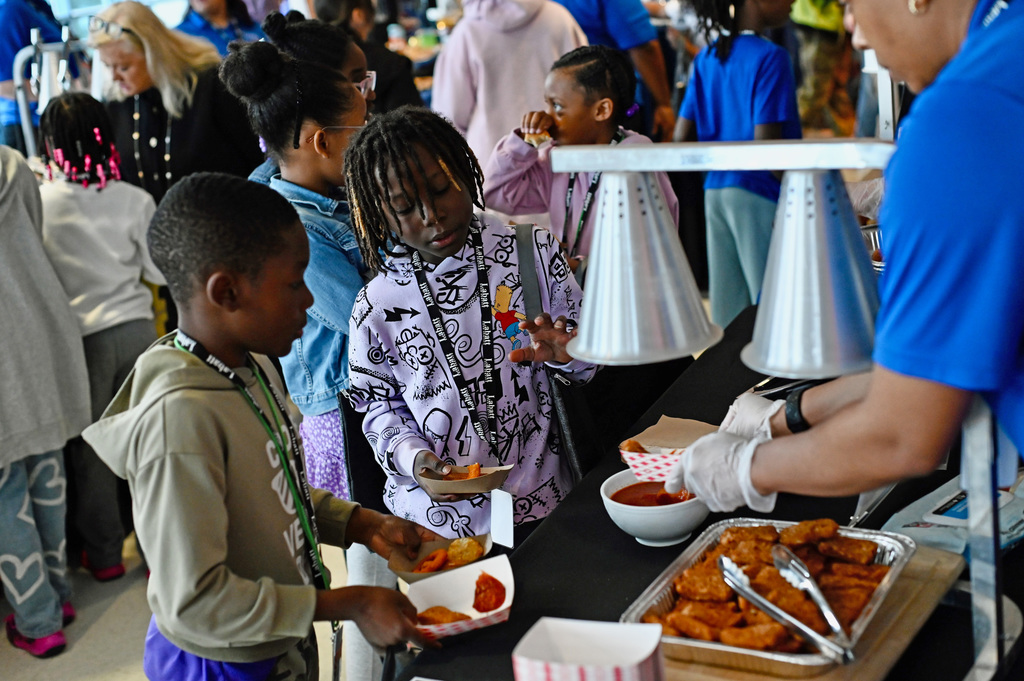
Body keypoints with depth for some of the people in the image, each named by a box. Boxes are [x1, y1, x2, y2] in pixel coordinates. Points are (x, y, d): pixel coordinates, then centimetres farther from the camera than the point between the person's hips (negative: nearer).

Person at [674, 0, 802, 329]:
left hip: (715, 191, 7)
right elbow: (765, 147, -18)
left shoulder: (706, 58, 10)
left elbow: (681, 139, 9)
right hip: (759, 195, -7)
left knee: (727, 317, 12)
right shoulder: (769, 57, -12)